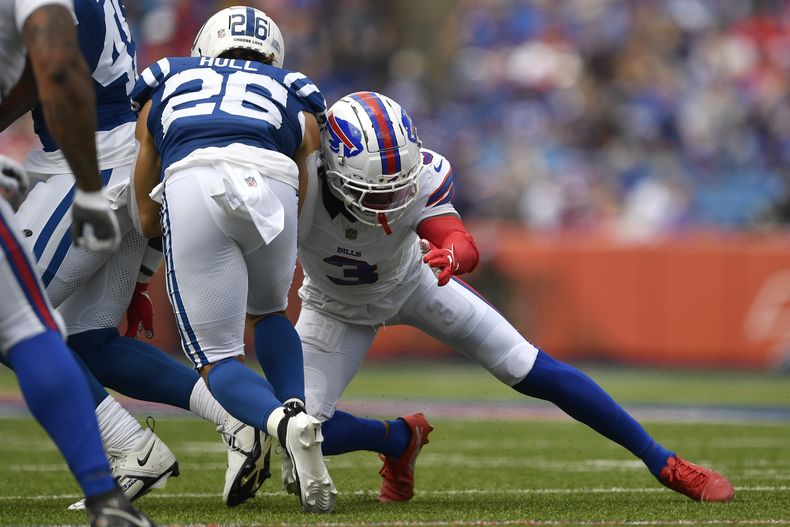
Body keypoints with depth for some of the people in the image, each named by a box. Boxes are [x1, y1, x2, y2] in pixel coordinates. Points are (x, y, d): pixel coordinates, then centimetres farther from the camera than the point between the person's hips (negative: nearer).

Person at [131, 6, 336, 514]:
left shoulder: (165, 89, 36)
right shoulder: (294, 100, 36)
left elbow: (148, 220, 36)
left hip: (190, 184, -1)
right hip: (270, 180, 1)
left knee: (218, 359, 6)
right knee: (269, 314, 30)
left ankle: (283, 422, -24)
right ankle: (295, 405, 4)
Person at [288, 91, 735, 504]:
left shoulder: (422, 175, -33)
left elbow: (463, 244, -44)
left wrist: (451, 254, -67)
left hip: (413, 279, 0)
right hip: (338, 310, 0)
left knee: (532, 371, -6)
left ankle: (663, 462, 5)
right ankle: (401, 439, 16)